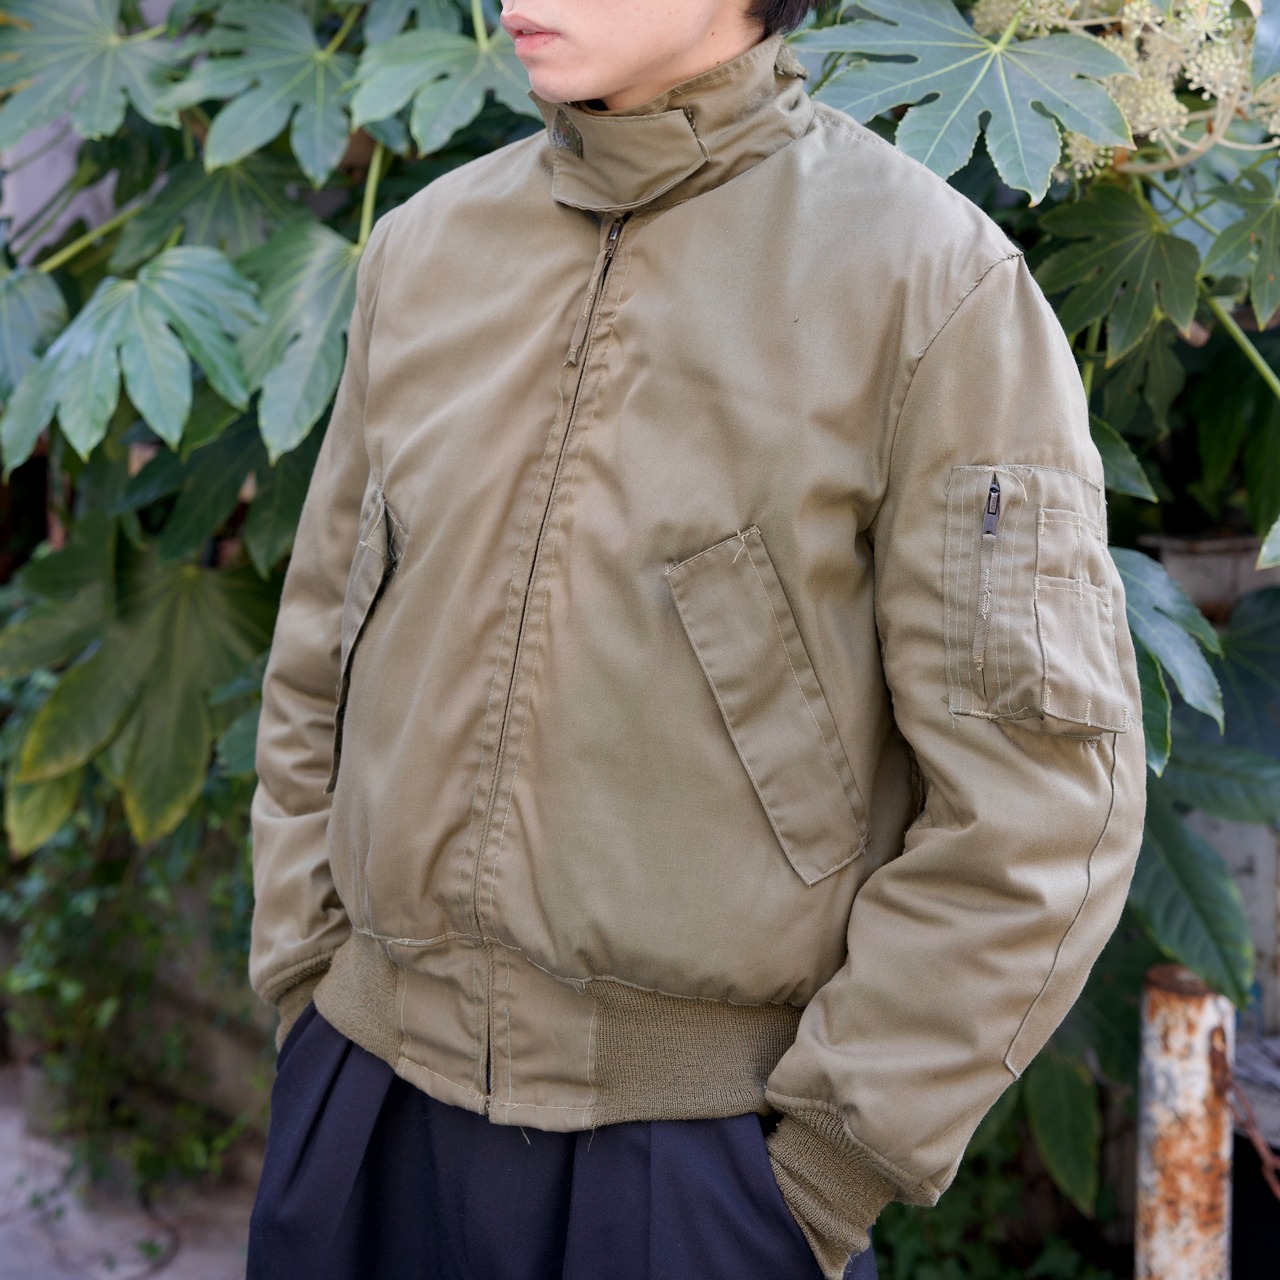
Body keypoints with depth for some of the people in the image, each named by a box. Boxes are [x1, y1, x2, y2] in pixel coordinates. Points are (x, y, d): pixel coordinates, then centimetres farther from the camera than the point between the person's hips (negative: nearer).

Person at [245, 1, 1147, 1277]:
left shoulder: (937, 279, -11)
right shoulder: (425, 244, 5)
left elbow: (1035, 792, -12)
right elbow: (323, 657, 12)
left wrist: (826, 1168, -11)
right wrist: (306, 1003, 6)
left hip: (702, 1147, -4)